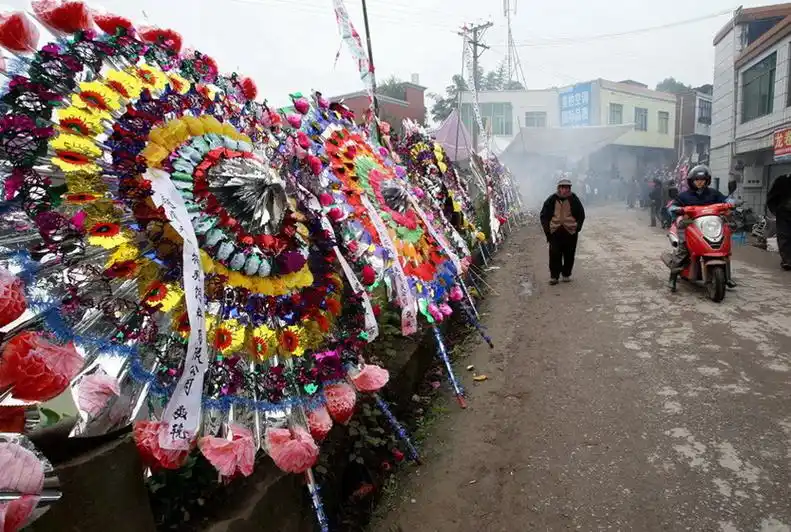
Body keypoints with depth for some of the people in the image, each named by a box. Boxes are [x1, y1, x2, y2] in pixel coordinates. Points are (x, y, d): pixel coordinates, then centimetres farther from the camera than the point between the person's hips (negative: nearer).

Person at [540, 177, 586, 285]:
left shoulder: (574, 200, 2)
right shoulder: (551, 200, 1)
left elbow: (581, 216, 11)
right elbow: (544, 216, 7)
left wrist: (577, 228, 2)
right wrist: (547, 230, 0)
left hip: (570, 232, 1)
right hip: (555, 232, 0)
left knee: (569, 255, 7)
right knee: (554, 255, -3)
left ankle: (566, 274, 23)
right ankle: (554, 276, 7)